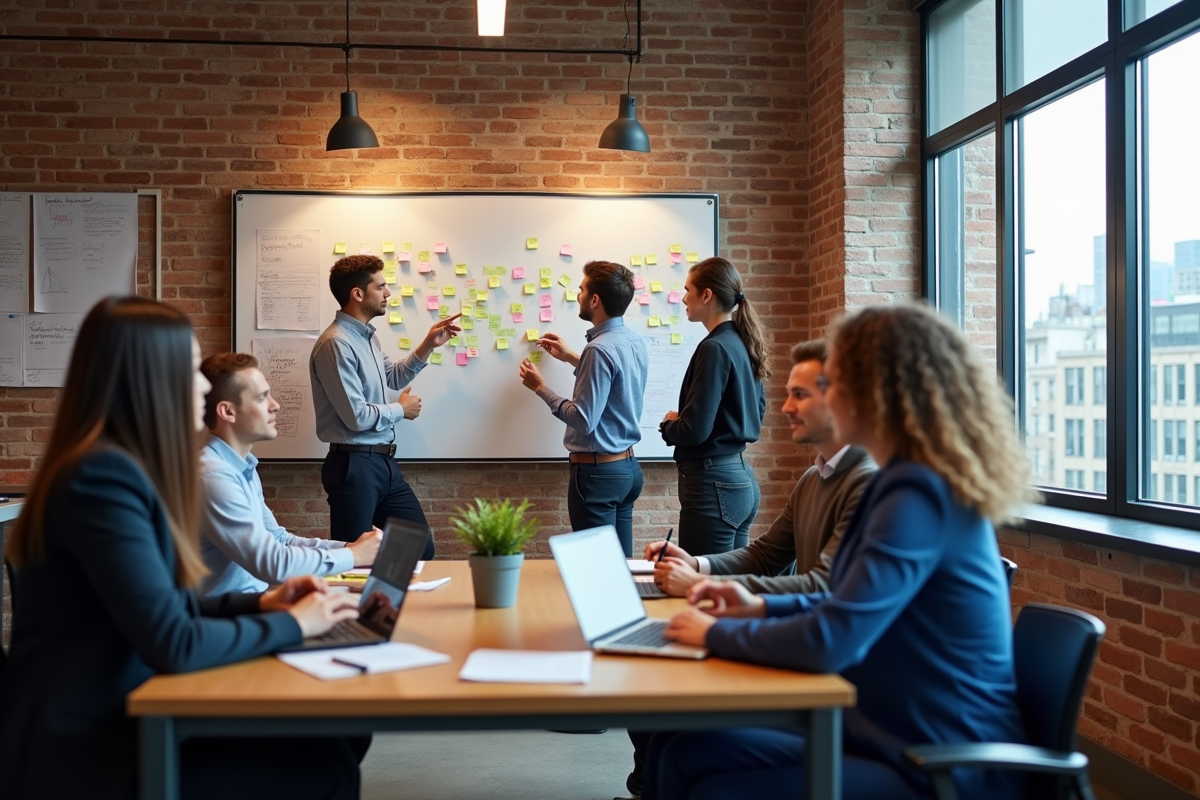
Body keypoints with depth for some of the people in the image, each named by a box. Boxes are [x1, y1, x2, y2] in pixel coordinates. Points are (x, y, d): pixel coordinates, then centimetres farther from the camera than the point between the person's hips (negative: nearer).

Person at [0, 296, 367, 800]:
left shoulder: (121, 467, 9)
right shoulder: (102, 476, -21)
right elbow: (172, 643, -25)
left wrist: (258, 604, 2)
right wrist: (290, 624, -12)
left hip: (113, 719, 9)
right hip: (80, 754, -9)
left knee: (338, 731, 1)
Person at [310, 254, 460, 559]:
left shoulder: (367, 336, 11)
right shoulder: (336, 343, -20)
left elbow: (394, 377, 28)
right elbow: (357, 416, -22)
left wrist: (428, 345, 16)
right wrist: (400, 410, -4)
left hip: (384, 462, 9)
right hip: (354, 466, -9)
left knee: (421, 547, 15)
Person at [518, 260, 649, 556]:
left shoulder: (600, 349, -20)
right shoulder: (635, 340, 5)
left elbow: (584, 420, -21)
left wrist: (540, 387, -10)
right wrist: (572, 358, 26)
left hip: (598, 471, -9)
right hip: (627, 466, 9)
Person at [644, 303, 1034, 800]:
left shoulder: (920, 495, -22)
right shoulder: (916, 483, 10)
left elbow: (828, 643, -27)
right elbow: (859, 607, 22)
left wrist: (717, 633, -11)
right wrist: (765, 608, 10)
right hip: (902, 736, 9)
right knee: (683, 751, -1)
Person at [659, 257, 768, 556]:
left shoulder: (715, 348, -16)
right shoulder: (742, 343, 10)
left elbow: (694, 430, -20)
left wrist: (668, 424, 2)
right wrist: (681, 421, 14)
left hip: (714, 484, -9)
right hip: (741, 479, 9)